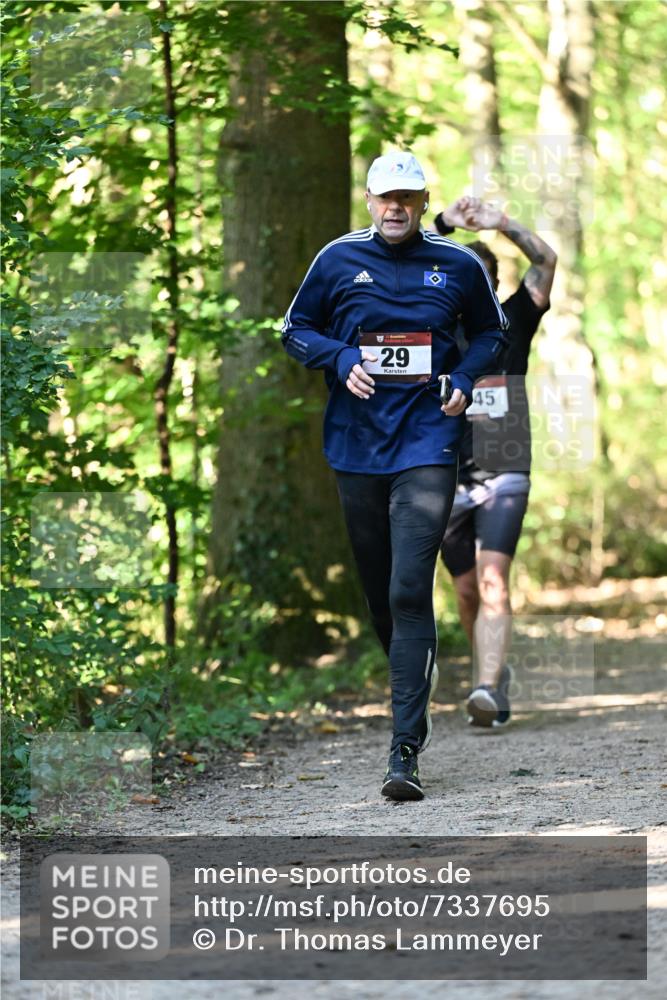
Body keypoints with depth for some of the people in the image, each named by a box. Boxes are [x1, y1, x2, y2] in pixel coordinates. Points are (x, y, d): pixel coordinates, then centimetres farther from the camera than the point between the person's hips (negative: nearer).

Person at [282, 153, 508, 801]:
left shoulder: (458, 265, 4)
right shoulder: (339, 260, 4)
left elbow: (490, 331, 18)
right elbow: (296, 330, 12)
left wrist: (464, 381, -1)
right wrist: (342, 360, -7)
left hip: (427, 440, -2)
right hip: (356, 443, 2)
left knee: (410, 592, -14)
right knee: (377, 592, 11)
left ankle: (405, 749, -18)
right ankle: (411, 703, 34)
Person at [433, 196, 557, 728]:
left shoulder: (511, 324, 4)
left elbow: (546, 261, -4)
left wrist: (501, 223, -16)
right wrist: (445, 225, -18)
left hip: (504, 479, -2)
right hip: (446, 482, 3)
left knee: (493, 582, -19)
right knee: (468, 593, 11)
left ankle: (488, 690, -31)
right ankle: (496, 673, 34)